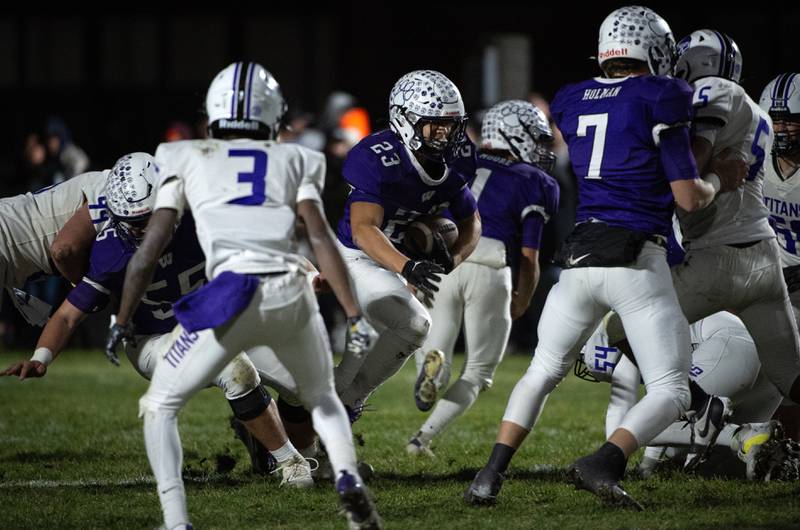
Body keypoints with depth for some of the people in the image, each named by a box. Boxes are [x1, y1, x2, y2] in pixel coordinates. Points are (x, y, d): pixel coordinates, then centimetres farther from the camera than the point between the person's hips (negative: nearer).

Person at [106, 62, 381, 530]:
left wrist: (123, 321, 21)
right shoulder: (294, 162, 19)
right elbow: (322, 239, 5)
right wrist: (354, 315, 2)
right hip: (294, 294, 2)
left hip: (234, 297, -2)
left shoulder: (188, 160, 16)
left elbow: (150, 249, 13)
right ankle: (349, 478, 0)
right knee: (322, 398, 28)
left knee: (160, 406, 15)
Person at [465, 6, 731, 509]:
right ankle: (602, 464, -20)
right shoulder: (661, 99, -4)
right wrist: (714, 185, 18)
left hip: (579, 257, 5)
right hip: (637, 263, -5)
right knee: (671, 392, 2)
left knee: (542, 372, 20)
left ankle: (491, 475, 5)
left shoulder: (573, 102, 12)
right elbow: (688, 198, -3)